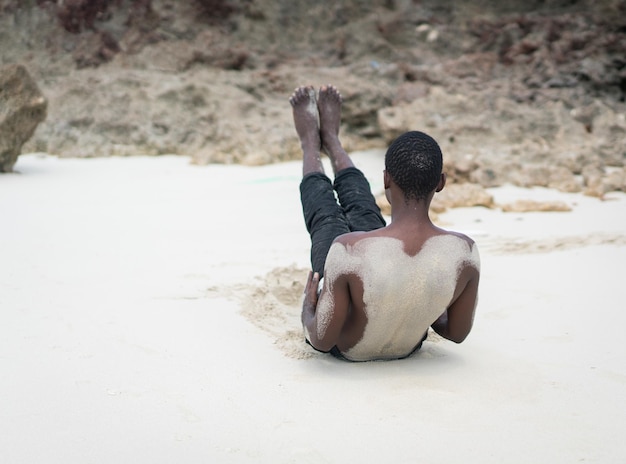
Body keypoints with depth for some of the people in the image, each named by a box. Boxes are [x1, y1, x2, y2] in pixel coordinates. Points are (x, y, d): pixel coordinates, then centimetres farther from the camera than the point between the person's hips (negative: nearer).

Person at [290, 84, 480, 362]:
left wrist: (308, 307, -6)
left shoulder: (348, 250, -43)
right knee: (362, 213, 23)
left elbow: (322, 340, -29)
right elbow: (457, 332, -13)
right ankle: (330, 139, 51)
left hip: (345, 348, -3)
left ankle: (311, 145, 52)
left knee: (327, 218, 21)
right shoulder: (464, 252, -32)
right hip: (409, 348, 3)